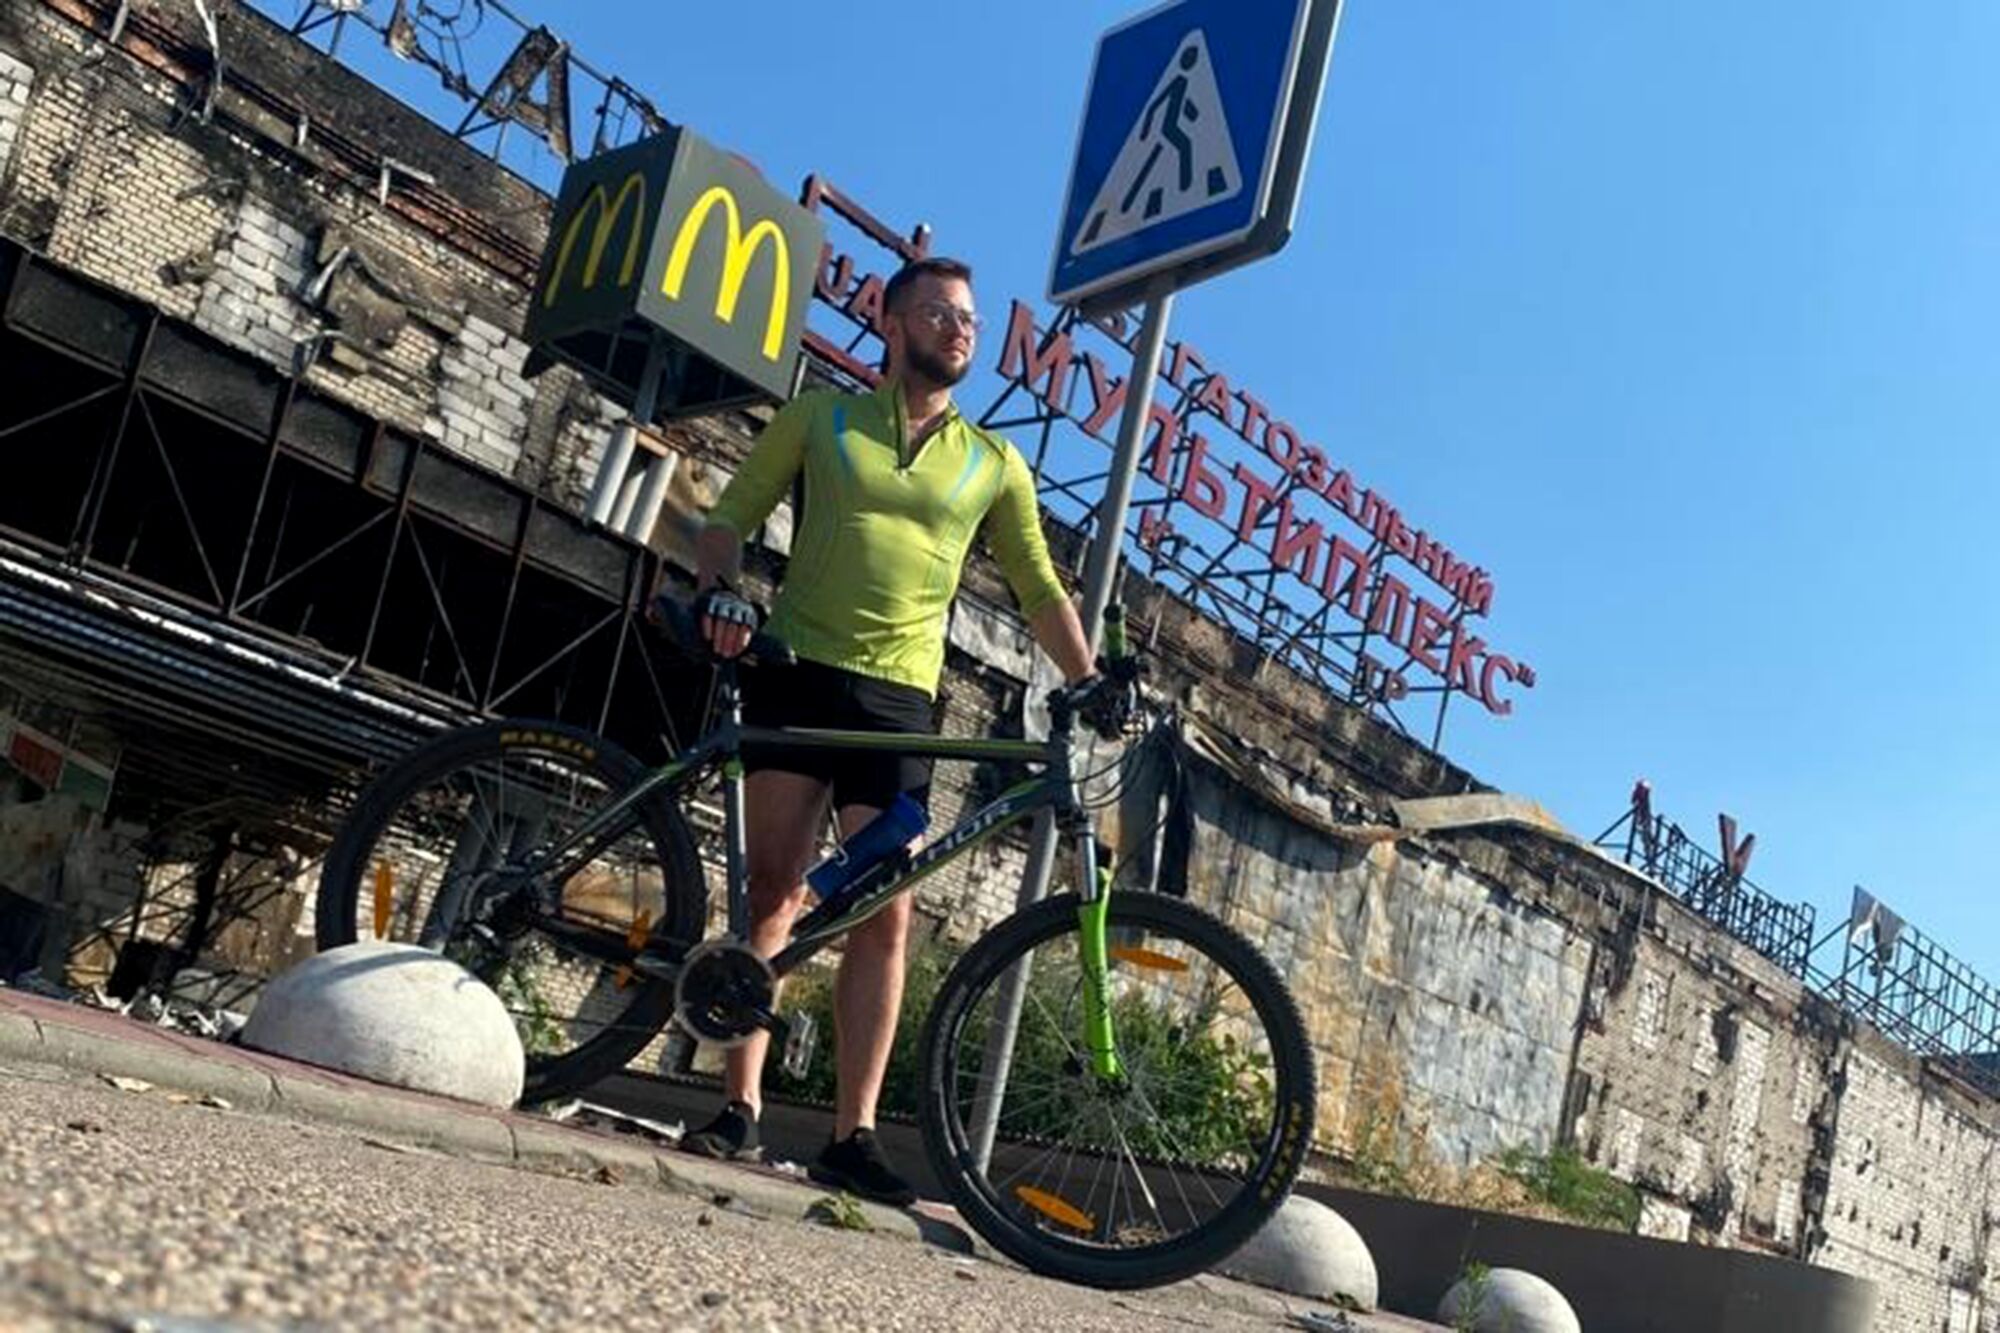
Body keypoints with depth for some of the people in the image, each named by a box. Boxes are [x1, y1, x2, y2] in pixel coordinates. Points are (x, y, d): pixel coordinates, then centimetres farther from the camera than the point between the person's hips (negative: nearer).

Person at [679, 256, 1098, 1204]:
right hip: (796, 671, -1)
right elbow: (733, 513, 7)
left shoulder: (994, 463, 15)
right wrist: (717, 589, -12)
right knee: (772, 892, -3)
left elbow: (1041, 591, 14)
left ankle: (852, 1134, 0)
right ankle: (739, 1108, 3)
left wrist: (1090, 683, 2)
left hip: (898, 698, 1)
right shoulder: (821, 417, 11)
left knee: (884, 916, -5)